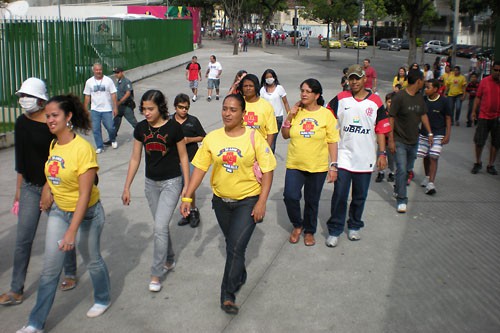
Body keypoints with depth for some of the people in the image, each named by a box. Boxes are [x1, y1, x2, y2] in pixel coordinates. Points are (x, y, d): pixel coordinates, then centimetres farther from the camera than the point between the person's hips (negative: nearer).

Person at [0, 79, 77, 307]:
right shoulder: (21, 123, 3)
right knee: (23, 239, 4)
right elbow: (21, 160, 10)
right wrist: (19, 189, 12)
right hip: (30, 187, 5)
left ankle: (70, 274, 33)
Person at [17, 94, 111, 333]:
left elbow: (84, 194, -26)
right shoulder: (53, 145, -2)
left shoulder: (83, 148, -25)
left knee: (92, 261, 16)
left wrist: (72, 231, -29)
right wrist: (47, 188, -5)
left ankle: (102, 300, 43)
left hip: (85, 214, -6)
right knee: (50, 268, 8)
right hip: (58, 211, 6)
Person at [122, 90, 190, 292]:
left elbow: (183, 157, -5)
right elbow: (135, 159, 5)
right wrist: (127, 187, 6)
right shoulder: (141, 129, -2)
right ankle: (169, 260, 37)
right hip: (151, 183, 5)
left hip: (172, 182, -4)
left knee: (160, 226, -11)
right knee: (161, 225, 15)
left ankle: (156, 274, 1)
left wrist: (186, 185, -6)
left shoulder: (173, 127, -13)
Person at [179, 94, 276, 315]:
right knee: (231, 244, 21)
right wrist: (187, 197, -9)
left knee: (236, 247, -9)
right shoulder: (212, 138, -5)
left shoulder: (253, 137, -12)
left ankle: (228, 295, 7)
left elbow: (267, 170, -10)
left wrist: (262, 202, -15)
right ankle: (240, 276, 47)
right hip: (221, 201, 4)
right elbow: (199, 168, -2)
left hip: (248, 201, -4)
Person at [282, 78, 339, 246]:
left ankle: (309, 231, 33)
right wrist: (290, 116, -8)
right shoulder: (296, 112, 2)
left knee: (312, 201, 10)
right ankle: (297, 225, 17)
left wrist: (333, 166, -7)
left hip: (318, 167, -1)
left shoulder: (326, 114, -4)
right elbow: (285, 135, 6)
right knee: (290, 196, -11)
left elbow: (332, 141, -3)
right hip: (294, 164, 1)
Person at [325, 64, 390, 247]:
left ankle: (354, 226, 29)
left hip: (365, 158, 1)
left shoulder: (375, 101, 2)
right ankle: (334, 230, 9)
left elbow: (381, 129, 4)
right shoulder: (340, 99, 0)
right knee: (339, 195, -3)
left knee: (360, 196, 11)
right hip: (343, 155, -1)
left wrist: (382, 153, 1)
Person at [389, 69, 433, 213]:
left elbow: (423, 115, 17)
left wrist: (429, 132, 11)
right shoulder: (400, 97, -15)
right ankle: (401, 200, -3)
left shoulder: (419, 97, 6)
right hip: (400, 141, -7)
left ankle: (398, 190, 36)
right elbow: (391, 118, -15)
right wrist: (391, 139, -17)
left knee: (408, 169, 16)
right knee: (401, 170, -10)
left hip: (414, 140, 7)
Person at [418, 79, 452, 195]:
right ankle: (427, 177, 33)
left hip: (438, 134, -4)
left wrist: (447, 135, -6)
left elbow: (448, 118, -1)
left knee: (433, 157, -10)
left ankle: (431, 183, -14)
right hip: (424, 133, 4)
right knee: (425, 157, 11)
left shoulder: (443, 101, -7)